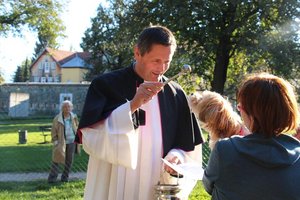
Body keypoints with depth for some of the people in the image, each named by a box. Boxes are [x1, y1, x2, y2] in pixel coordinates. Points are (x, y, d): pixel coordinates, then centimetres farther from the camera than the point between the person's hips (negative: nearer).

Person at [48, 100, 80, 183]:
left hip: (71, 142, 3)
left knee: (69, 161, 7)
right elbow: (53, 131, -2)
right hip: (61, 142, -3)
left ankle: (65, 177, 17)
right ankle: (52, 178, 0)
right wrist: (55, 141, -7)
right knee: (56, 160, -4)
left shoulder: (74, 117, 2)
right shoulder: (57, 119, -8)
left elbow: (77, 127, 16)